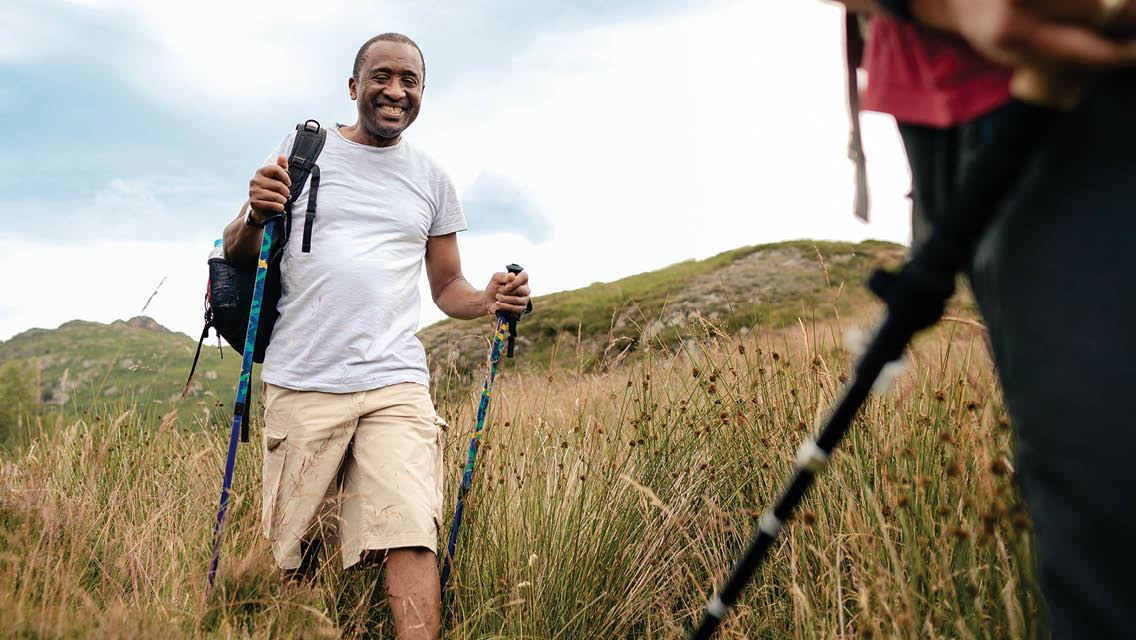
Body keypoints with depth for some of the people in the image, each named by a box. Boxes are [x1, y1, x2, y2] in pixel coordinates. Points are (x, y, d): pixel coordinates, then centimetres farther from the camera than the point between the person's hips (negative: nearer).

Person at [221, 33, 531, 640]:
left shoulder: (432, 181, 14)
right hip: (301, 381, 0)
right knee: (291, 550, 5)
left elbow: (447, 287, 20)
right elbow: (237, 252, 10)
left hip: (396, 383, 1)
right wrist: (255, 214, -13)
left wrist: (489, 299, -2)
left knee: (411, 539, -15)